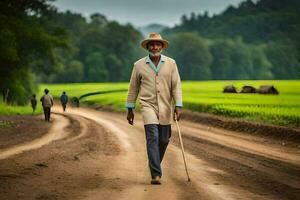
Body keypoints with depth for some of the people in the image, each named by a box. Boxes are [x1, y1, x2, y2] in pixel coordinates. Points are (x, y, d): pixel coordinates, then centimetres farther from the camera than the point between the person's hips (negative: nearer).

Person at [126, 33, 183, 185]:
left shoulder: (171, 63, 2)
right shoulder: (139, 65, 1)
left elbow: (176, 85, -2)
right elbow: (133, 88, 8)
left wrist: (178, 106, -12)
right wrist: (129, 109, 9)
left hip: (165, 108, 2)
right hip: (148, 105, -2)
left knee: (164, 140, 10)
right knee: (153, 137, -16)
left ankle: (155, 165, 37)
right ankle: (156, 174, -17)